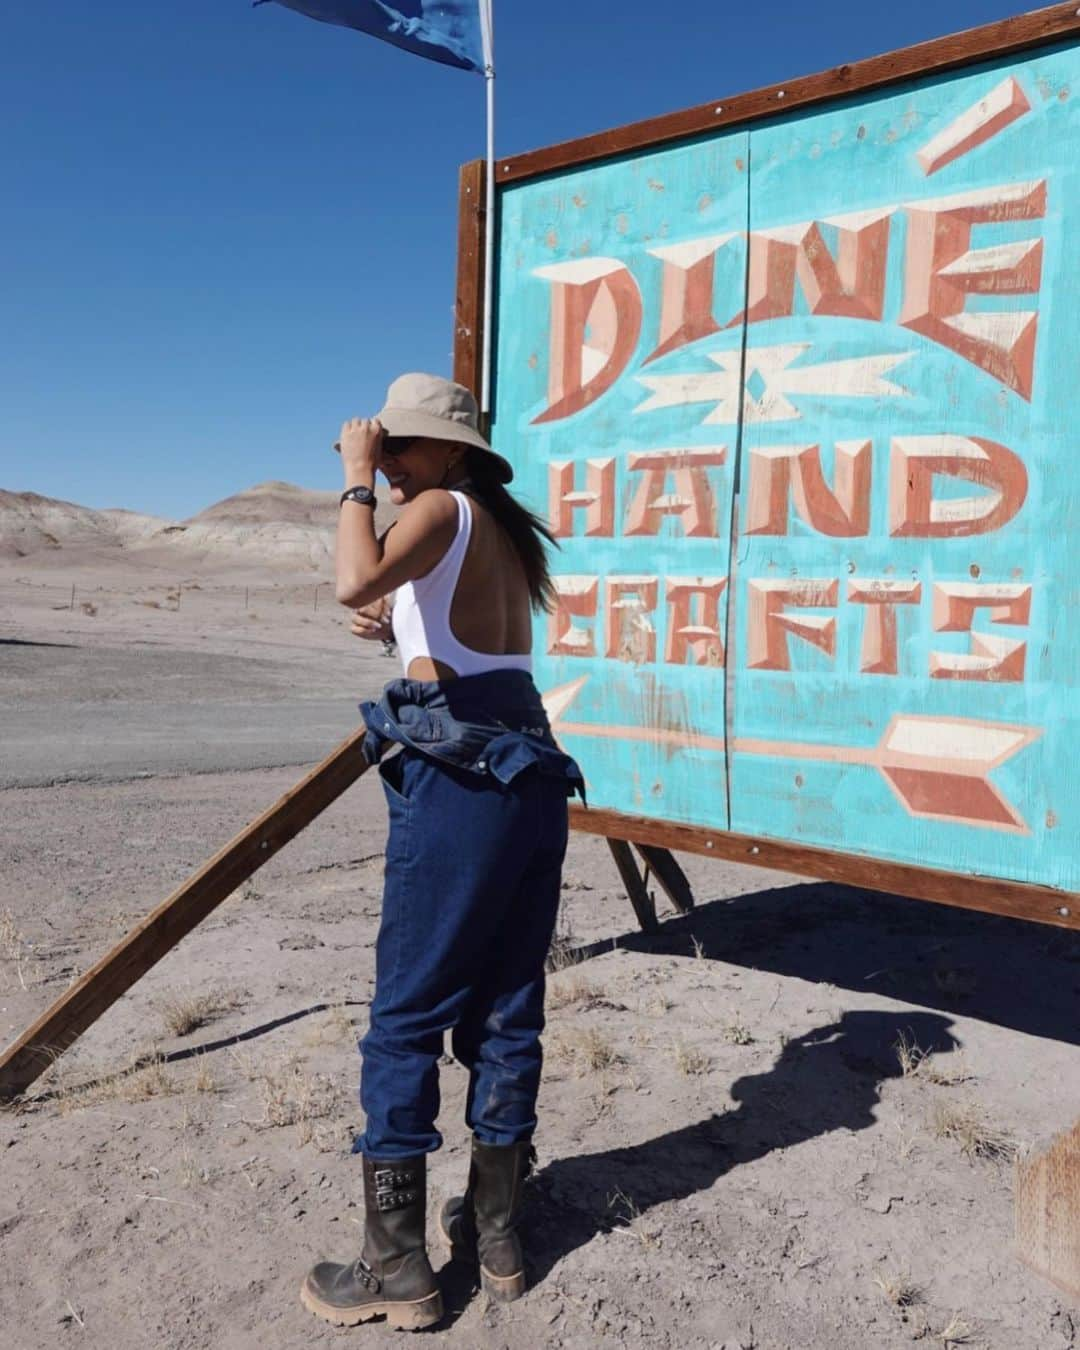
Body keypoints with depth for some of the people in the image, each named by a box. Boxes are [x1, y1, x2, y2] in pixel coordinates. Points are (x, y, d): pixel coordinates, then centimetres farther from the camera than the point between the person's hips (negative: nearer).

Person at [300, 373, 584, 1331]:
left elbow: (356, 579, -24)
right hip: (531, 775, 8)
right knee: (508, 1012, 13)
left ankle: (397, 1269, 10)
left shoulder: (442, 509, -4)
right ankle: (496, 1236, 25)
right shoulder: (509, 531, 19)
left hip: (456, 783, -8)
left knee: (406, 1018, 2)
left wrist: (357, 481, -12)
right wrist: (404, 632, 19)